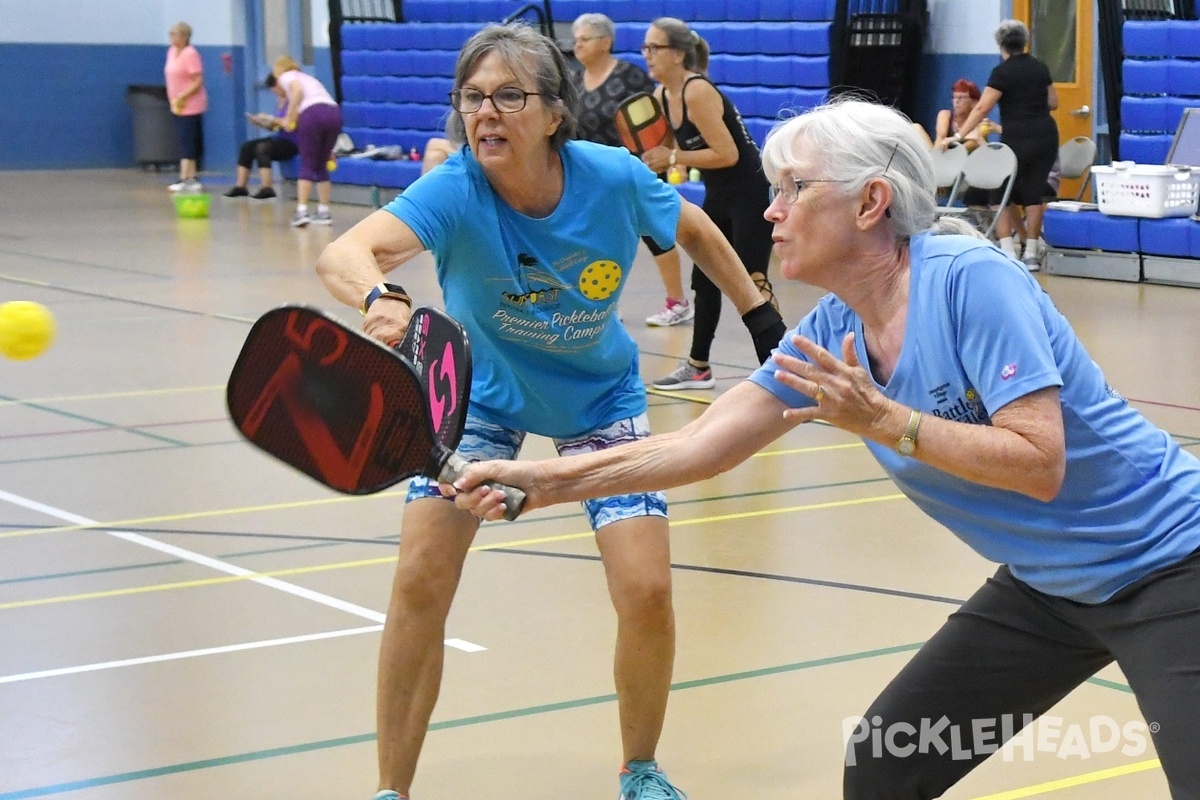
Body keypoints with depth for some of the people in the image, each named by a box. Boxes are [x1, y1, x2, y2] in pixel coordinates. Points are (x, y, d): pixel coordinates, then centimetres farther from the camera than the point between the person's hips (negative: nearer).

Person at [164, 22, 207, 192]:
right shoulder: (172, 51, 11)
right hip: (178, 106, 9)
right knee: (185, 141, 10)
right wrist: (173, 99, 11)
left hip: (190, 106, -9)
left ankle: (185, 179, -11)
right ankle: (191, 177, 13)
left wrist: (182, 96, -23)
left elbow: (199, 81, -19)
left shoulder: (190, 54, -15)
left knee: (188, 142, -9)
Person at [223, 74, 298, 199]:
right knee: (246, 146, -2)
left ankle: (266, 188, -32)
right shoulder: (281, 101, 15)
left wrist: (271, 119, -19)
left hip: (291, 143, -10)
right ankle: (240, 186, -9)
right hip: (279, 139, 10)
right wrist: (261, 123, 0)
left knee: (262, 148, -30)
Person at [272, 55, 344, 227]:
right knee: (321, 166, 16)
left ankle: (302, 211, -9)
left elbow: (298, 90, -8)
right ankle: (324, 212, 16)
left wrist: (289, 118, -3)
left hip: (312, 113, -6)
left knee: (307, 165, 0)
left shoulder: (286, 76, 17)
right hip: (334, 113, 6)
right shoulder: (307, 78, 37)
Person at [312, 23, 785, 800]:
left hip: (601, 396, 1)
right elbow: (344, 252, -51)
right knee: (420, 581, -12)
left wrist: (763, 319, 2)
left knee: (647, 591, -10)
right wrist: (378, 296, -73)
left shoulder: (615, 178, -26)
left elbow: (695, 229, -3)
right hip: (482, 390, -1)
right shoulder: (453, 192, -32)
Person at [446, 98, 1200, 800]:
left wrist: (881, 420, -32)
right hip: (1047, 585, 8)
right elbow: (700, 444, -3)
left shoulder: (970, 279, -24)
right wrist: (546, 482, -10)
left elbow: (1039, 465, -29)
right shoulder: (833, 332, -2)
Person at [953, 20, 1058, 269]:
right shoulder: (1040, 68, 10)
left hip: (1017, 140, -5)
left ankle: (1007, 252, -3)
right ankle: (1031, 254, 10)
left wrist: (960, 135, -14)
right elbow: (1053, 103, 18)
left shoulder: (1003, 72, -8)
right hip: (1046, 136, 5)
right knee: (1034, 192, 10)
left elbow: (982, 108, -14)